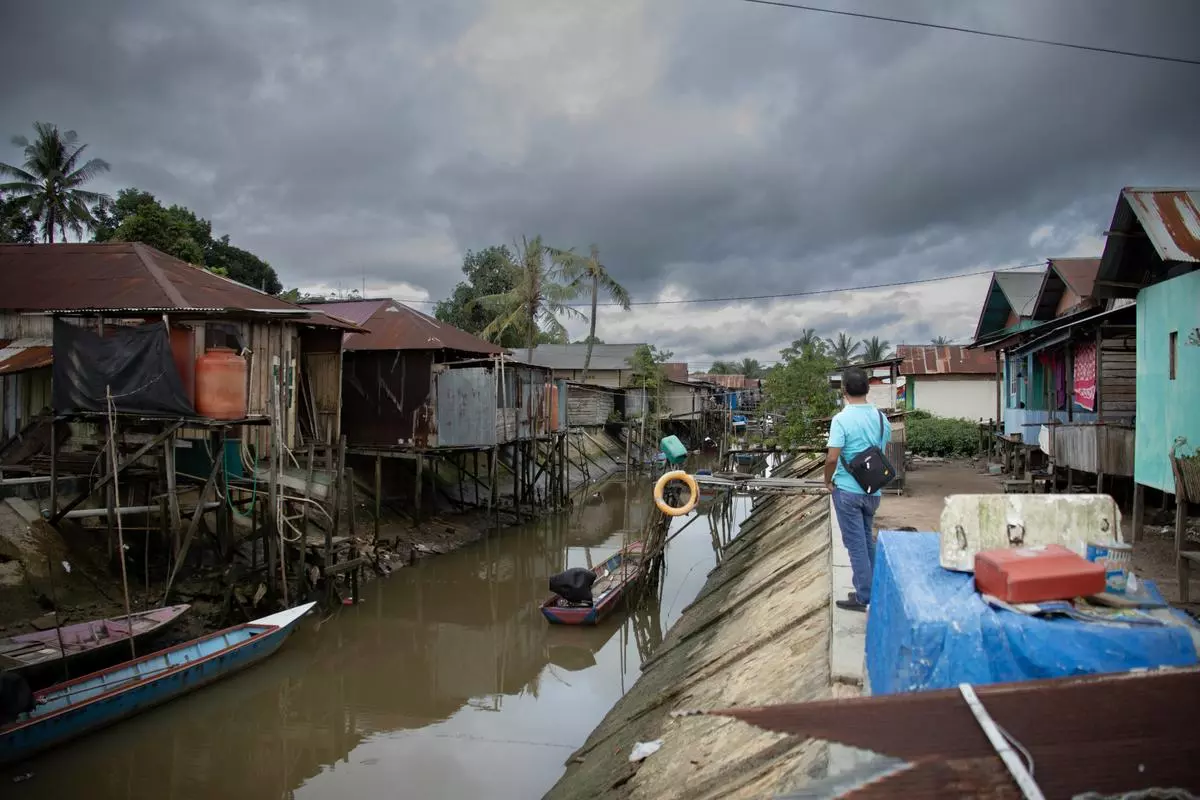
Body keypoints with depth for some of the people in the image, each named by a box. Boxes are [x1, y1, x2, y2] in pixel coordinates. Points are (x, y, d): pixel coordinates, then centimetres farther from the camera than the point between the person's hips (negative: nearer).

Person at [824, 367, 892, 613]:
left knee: (856, 544, 2)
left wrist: (828, 481, -4)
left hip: (847, 490, -6)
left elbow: (832, 458, -21)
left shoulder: (841, 419, -17)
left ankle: (863, 597, 8)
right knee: (868, 540, 20)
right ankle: (873, 589, 28)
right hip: (873, 490, 6)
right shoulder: (881, 417, 2)